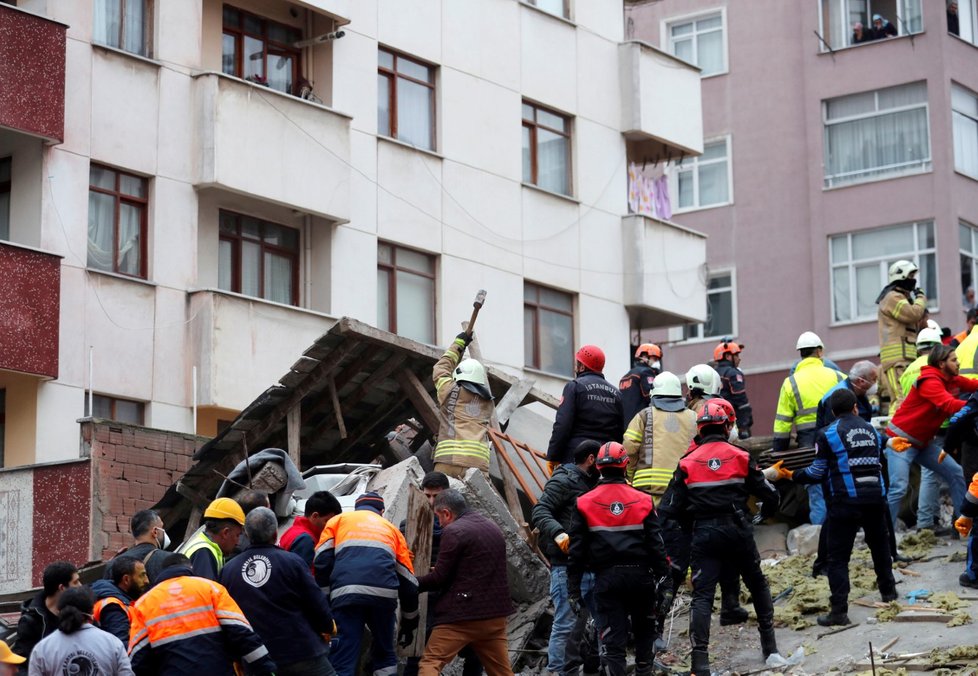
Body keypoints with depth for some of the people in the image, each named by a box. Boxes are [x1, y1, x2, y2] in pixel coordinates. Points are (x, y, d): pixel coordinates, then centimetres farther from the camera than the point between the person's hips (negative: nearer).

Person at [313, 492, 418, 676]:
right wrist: (409, 622, 37)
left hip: (346, 594, -2)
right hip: (384, 594, 2)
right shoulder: (391, 529, 31)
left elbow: (322, 562, 10)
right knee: (384, 654, 22)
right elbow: (408, 580, 29)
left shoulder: (338, 520, 26)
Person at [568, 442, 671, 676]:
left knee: (612, 639, -1)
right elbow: (656, 545, -2)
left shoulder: (585, 503, -1)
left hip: (606, 578, -1)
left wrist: (574, 588, 4)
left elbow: (577, 550, -1)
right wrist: (665, 583, 3)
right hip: (640, 575, 1)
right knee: (644, 630, 22)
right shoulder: (643, 501, -1)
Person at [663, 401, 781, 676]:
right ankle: (769, 646, 26)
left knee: (702, 596, -1)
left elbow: (675, 506, 2)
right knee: (758, 585, 21)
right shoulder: (741, 458, -1)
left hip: (704, 533, 0)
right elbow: (769, 494, 2)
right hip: (737, 530, 0)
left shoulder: (687, 463, 0)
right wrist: (766, 512, 26)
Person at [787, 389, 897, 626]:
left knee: (838, 557, -2)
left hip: (846, 500, -5)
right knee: (880, 544, 26)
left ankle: (839, 610, -11)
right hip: (875, 496, 5)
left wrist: (794, 476, 13)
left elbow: (818, 473, -2)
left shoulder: (827, 434, -1)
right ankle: (888, 590, 41)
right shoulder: (870, 430, 15)